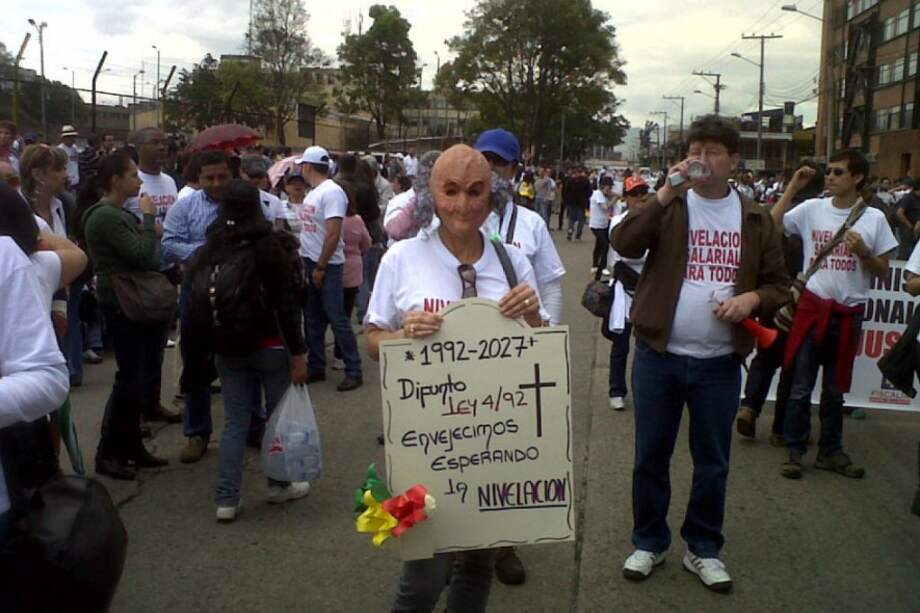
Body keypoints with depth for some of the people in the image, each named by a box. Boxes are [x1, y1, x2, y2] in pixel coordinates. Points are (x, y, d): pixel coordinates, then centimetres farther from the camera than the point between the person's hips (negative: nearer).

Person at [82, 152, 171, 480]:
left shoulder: (121, 213, 16)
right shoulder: (105, 216, -15)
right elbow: (141, 256, -21)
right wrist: (148, 218, -11)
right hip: (122, 306, -10)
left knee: (138, 378, 13)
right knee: (130, 378, -6)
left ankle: (131, 446, 23)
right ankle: (107, 453, 5)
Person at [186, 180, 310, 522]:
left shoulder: (209, 252, 2)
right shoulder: (271, 248, -11)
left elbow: (198, 304, 7)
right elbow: (287, 305, -13)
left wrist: (213, 346, 16)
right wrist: (298, 353, -10)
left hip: (227, 350, 4)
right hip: (270, 346, -4)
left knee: (234, 422, 10)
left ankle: (227, 499, 10)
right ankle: (278, 485, 24)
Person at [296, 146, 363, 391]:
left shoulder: (331, 192, -16)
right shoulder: (313, 193, 11)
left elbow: (333, 234, -21)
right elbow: (309, 231, 13)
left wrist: (320, 268, -18)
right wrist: (304, 261, 7)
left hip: (327, 265, -9)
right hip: (309, 262, 9)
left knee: (337, 319, -5)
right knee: (312, 320, 14)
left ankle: (354, 371, 3)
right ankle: (316, 367, 24)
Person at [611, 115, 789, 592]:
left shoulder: (755, 219, 5)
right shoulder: (668, 207, 0)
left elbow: (778, 284, 9)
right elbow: (623, 244, -18)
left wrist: (752, 297, -13)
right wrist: (666, 192, -23)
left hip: (720, 363, 1)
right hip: (659, 356, -1)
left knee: (712, 462, 12)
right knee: (651, 456, 10)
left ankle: (703, 549, 30)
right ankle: (649, 542, 29)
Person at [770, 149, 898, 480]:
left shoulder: (874, 218, 0)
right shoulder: (812, 209, -1)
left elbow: (882, 271, 5)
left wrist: (863, 252, -15)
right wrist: (793, 186, -7)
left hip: (849, 313, 1)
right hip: (813, 306, -1)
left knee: (835, 389, 14)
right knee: (801, 387, 3)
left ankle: (830, 451, 28)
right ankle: (795, 451, 14)